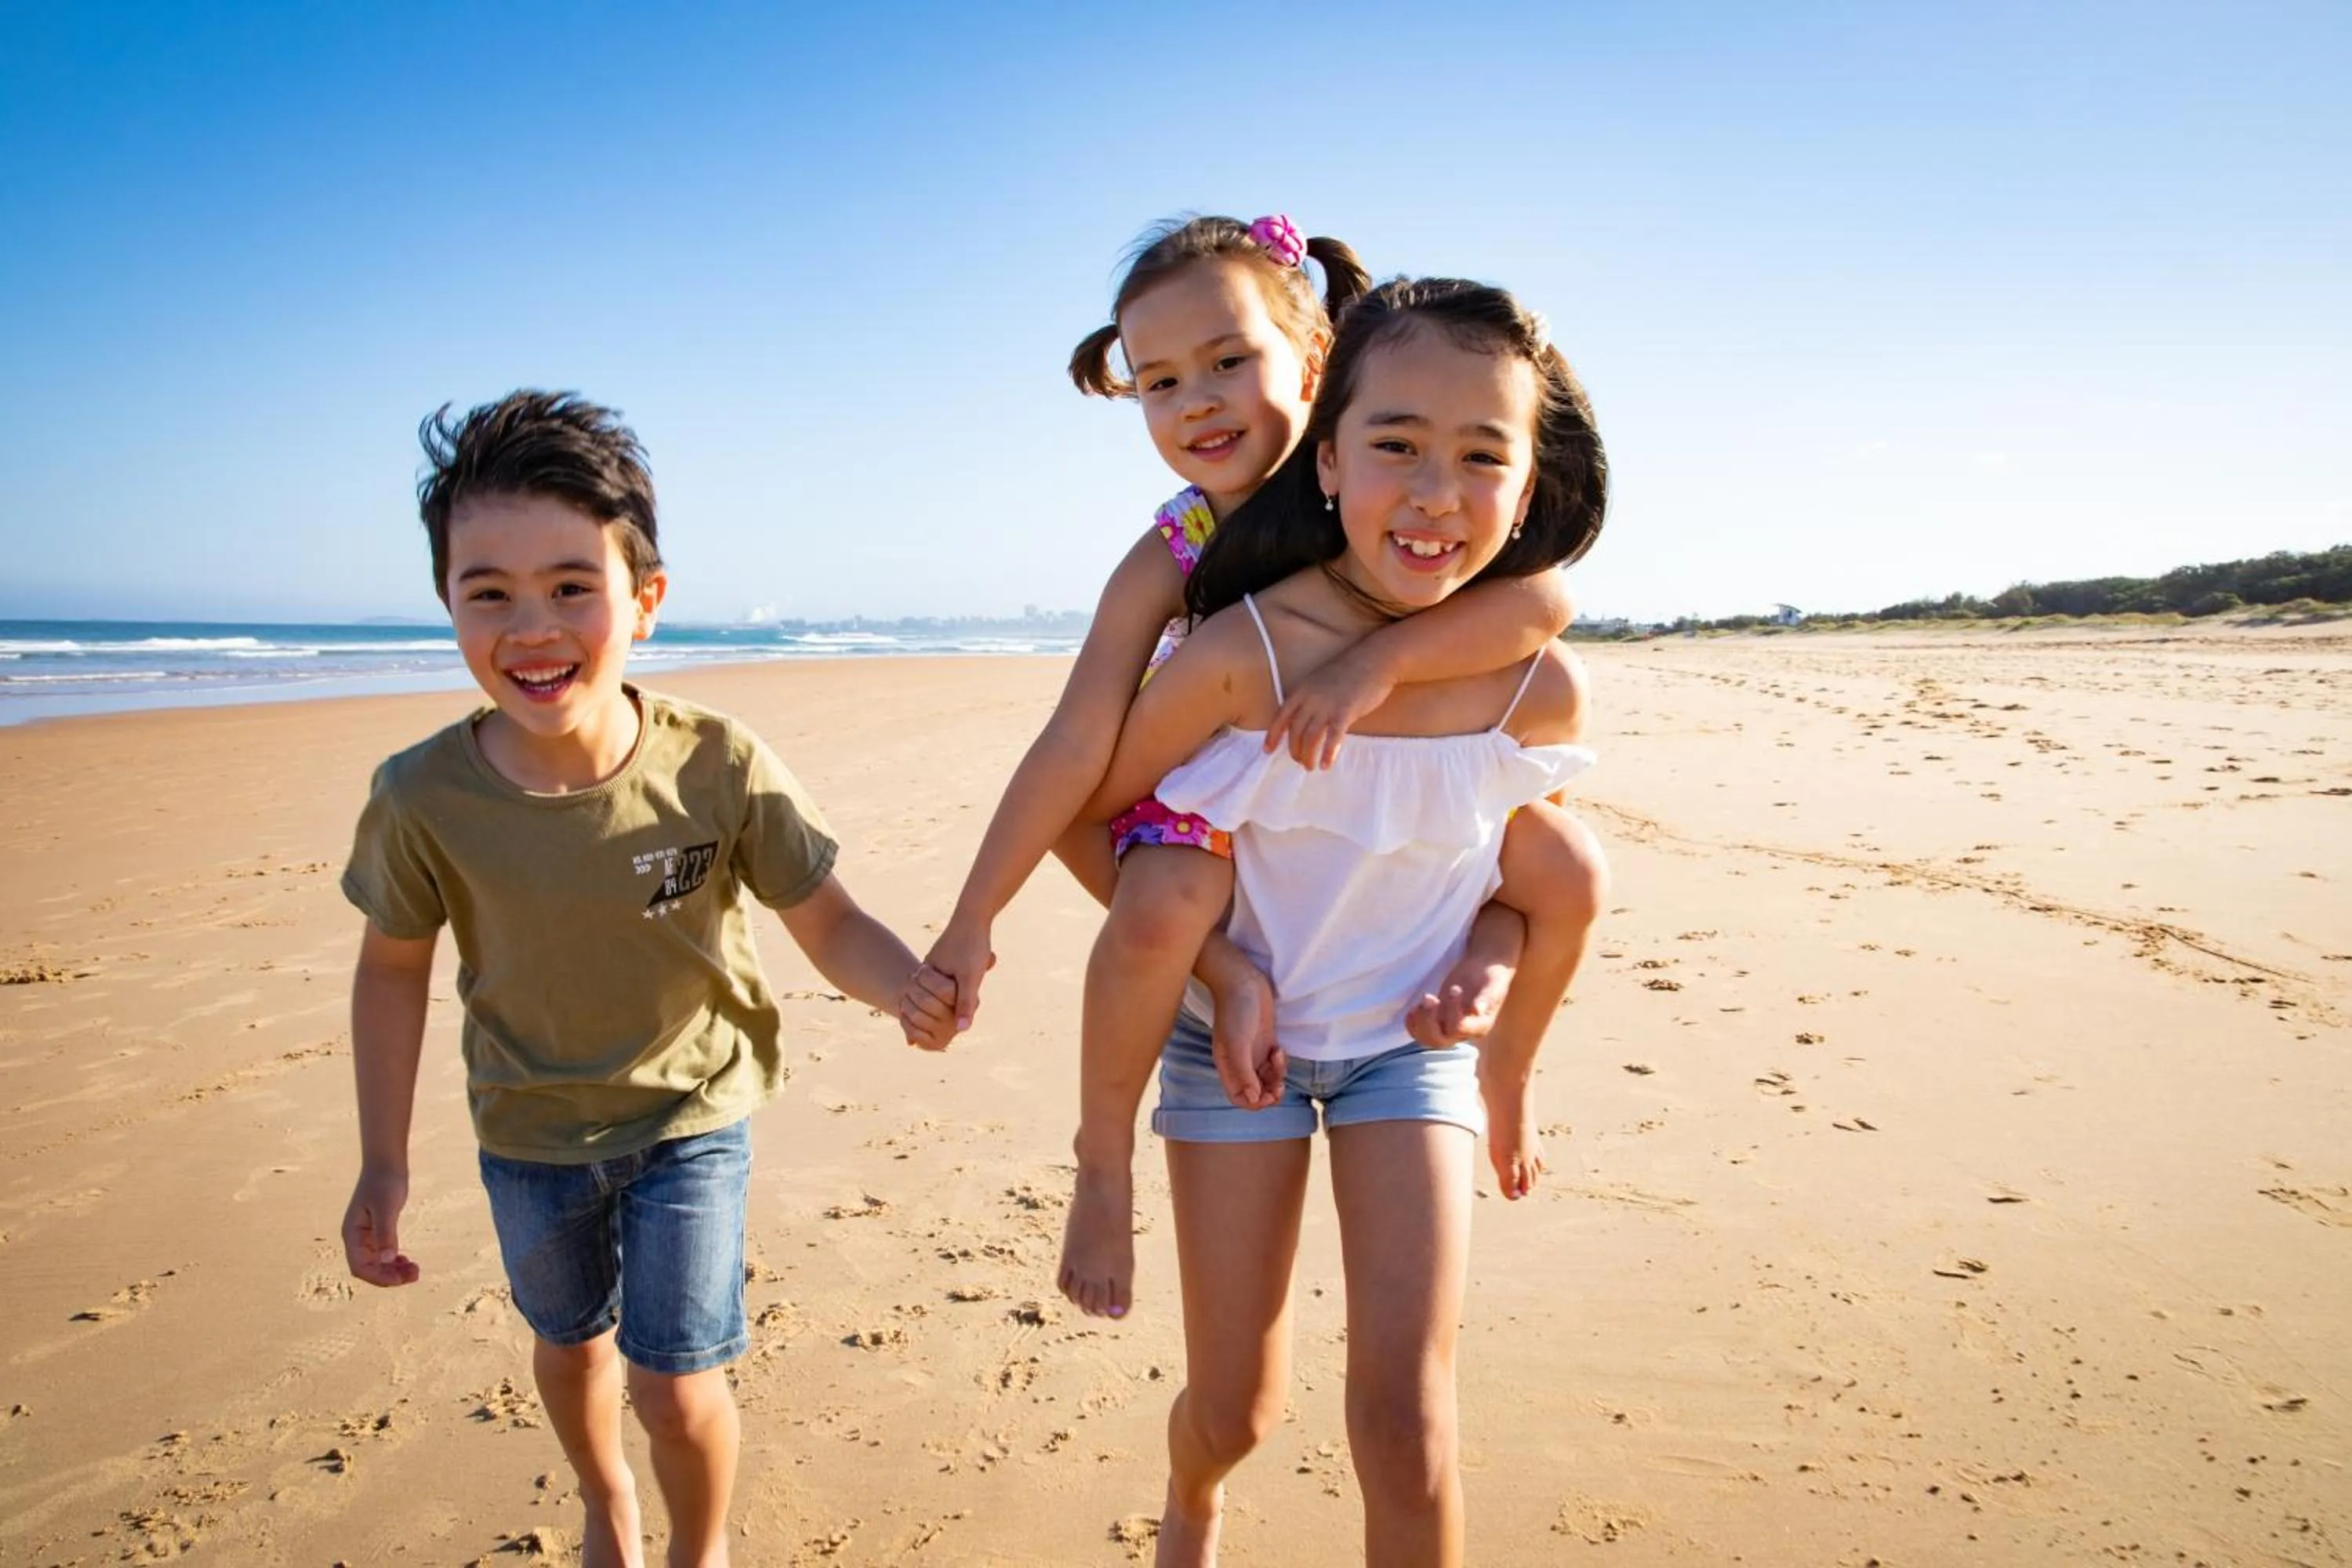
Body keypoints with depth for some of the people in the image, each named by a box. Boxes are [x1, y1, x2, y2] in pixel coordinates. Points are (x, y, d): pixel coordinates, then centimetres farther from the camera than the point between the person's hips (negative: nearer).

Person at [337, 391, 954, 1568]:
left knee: (676, 1386, 1)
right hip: (529, 1132, 2)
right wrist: (383, 1163, -3)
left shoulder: (717, 767, -27)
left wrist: (909, 985, -41)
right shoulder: (423, 798, -23)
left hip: (689, 1113, -2)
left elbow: (827, 920, -19)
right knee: (571, 1338, 25)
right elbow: (394, 967, -6)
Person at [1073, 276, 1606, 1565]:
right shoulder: (1239, 657, -28)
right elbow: (1087, 808, -11)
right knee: (1235, 1412, 11)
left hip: (1414, 1040, 1)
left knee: (1406, 1413, -8)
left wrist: (1509, 1059, 10)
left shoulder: (1540, 687, -19)